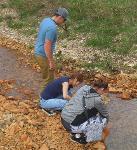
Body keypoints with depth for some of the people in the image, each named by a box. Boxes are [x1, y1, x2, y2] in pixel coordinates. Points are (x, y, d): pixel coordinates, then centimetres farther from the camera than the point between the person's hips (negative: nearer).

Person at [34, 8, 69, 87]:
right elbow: (47, 46, -28)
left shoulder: (46, 20, 4)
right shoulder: (52, 28, -26)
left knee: (47, 75, 24)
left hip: (38, 51, 10)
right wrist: (51, 62, -23)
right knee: (49, 79, 3)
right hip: (44, 55, -10)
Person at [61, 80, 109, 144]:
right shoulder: (97, 99, -13)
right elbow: (105, 115, 6)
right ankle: (78, 136, 6)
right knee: (103, 119, 2)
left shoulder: (84, 88, 6)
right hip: (71, 125, -8)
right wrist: (105, 123, 27)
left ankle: (77, 132, 20)